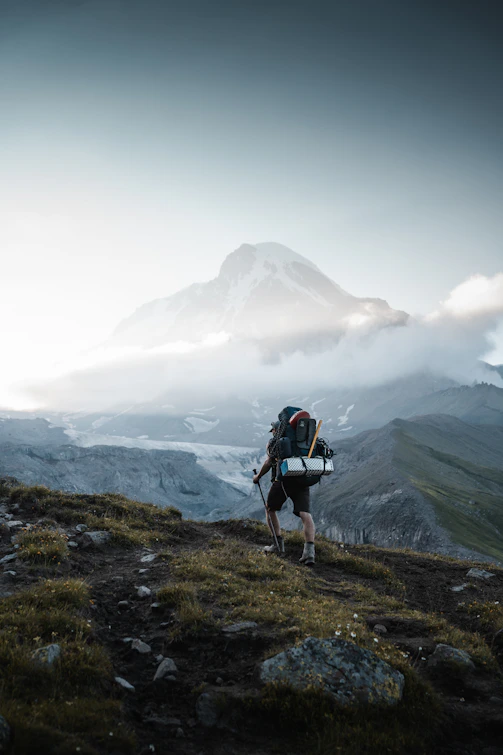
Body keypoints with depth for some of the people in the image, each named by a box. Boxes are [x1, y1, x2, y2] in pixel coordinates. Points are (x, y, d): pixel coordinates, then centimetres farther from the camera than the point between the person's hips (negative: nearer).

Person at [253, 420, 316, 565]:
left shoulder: (274, 441, 12)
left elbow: (269, 462, 3)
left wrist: (258, 476, 17)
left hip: (283, 479, -3)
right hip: (301, 481, 3)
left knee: (270, 509, 19)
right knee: (305, 514, -8)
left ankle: (278, 544, 16)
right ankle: (309, 550, -25)